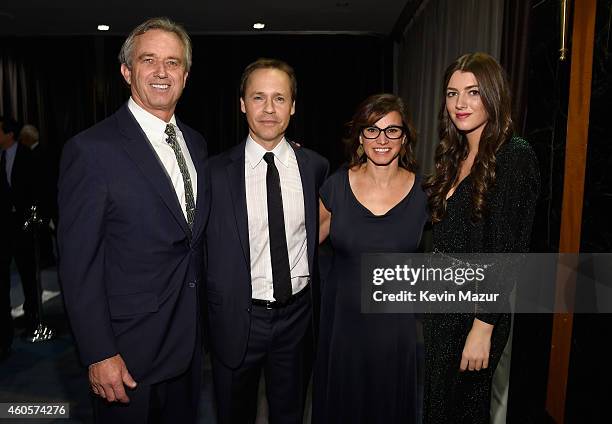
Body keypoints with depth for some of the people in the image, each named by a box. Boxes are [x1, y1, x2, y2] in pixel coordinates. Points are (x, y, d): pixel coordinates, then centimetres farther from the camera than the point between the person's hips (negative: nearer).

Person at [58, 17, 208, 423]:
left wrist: (205, 313, 12)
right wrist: (100, 355, -16)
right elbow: (78, 264, -16)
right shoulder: (91, 149, -16)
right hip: (128, 348, -6)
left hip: (189, 341, 6)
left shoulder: (196, 143, 5)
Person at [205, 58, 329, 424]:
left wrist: (317, 303, 9)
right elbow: (206, 249, -2)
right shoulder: (216, 171, -9)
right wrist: (217, 312, -4)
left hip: (298, 314, 2)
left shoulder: (316, 166, -3)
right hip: (239, 317, -1)